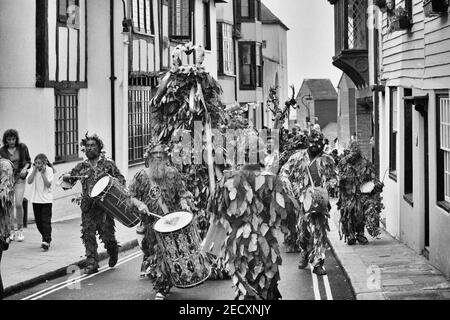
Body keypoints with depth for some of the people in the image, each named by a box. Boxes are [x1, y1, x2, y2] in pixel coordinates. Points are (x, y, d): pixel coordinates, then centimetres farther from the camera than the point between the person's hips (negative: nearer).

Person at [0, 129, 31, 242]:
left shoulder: (22, 147, -1)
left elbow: (28, 161, 9)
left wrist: (25, 168, -9)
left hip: (19, 179, -1)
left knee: (18, 204, -13)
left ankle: (20, 229, 3)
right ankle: (14, 228, 19)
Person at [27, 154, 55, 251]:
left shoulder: (49, 170, -7)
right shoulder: (33, 170, 2)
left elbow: (48, 184, -16)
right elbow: (29, 181, -11)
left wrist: (42, 173, -20)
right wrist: (34, 170, -14)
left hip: (46, 199, -5)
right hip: (35, 199, 5)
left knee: (46, 221, -10)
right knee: (38, 221, 10)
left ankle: (47, 241, -13)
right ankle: (46, 238, 24)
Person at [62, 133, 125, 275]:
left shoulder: (108, 163, 4)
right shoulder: (81, 166, 11)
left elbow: (121, 178, 5)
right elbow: (69, 182, 15)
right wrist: (66, 177, -7)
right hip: (88, 206, 3)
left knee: (106, 234, -2)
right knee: (88, 235, -4)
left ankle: (113, 252, 30)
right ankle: (92, 263, 3)